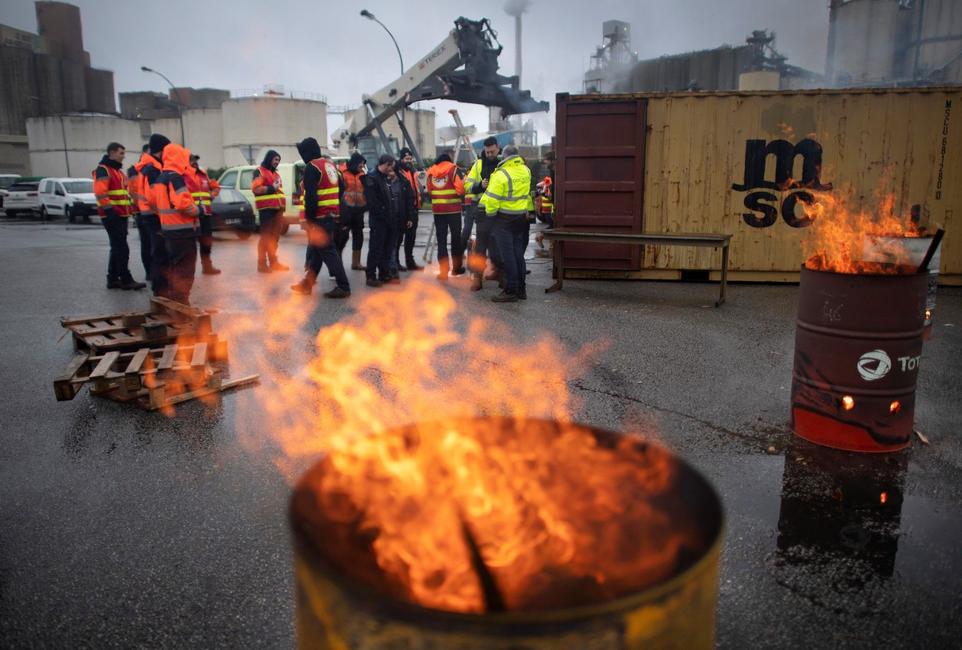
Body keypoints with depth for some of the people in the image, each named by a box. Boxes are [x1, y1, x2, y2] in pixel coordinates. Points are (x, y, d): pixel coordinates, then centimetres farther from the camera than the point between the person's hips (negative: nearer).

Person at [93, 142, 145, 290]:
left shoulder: (118, 170, 21)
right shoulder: (103, 170, -10)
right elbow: (100, 193, -21)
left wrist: (129, 209, 20)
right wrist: (110, 210, -25)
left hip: (121, 215, 10)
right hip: (112, 216, -10)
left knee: (117, 248, 12)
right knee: (122, 248, -9)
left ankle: (113, 279, 18)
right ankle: (126, 280, -5)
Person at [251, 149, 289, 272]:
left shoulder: (275, 174, 25)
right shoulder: (259, 171, -3)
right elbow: (255, 188, -15)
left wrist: (283, 204, 19)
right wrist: (272, 188, -17)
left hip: (277, 208, 9)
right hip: (266, 208, -9)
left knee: (275, 236, 12)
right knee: (265, 235, -9)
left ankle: (273, 261, 19)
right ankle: (262, 263, -7)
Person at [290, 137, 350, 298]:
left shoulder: (311, 167, -13)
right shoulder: (330, 163, 14)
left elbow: (310, 196, -20)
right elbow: (341, 187, 20)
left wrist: (308, 218, -15)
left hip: (320, 217, -9)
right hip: (332, 214, 9)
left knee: (327, 250, -7)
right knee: (315, 250, 15)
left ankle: (343, 287, -7)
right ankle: (307, 284, 22)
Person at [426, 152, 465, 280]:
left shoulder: (431, 172, 7)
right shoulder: (453, 170, -3)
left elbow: (429, 190, 8)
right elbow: (460, 190, -11)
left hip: (437, 210, 2)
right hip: (453, 209, -2)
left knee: (441, 240, 4)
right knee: (456, 238, 11)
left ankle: (443, 270, -1)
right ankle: (457, 267, 20)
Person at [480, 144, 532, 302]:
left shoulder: (501, 174, -16)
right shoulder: (526, 170, 5)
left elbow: (492, 199, -17)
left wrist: (490, 212, -1)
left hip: (504, 218, -6)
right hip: (521, 217, 7)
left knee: (507, 255, -3)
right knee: (518, 252, 13)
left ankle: (511, 291, -1)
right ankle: (521, 289, 18)